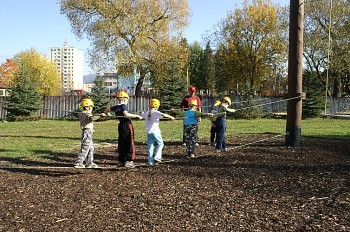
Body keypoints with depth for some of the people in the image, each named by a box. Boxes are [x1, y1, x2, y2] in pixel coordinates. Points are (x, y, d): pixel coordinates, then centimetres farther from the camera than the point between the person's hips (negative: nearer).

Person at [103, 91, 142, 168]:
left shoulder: (115, 107, 10)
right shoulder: (123, 105, -12)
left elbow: (108, 109, 29)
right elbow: (126, 114, -31)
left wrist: (104, 113, 52)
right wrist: (137, 116, -25)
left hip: (121, 125, 8)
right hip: (127, 125, -8)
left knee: (121, 144, 13)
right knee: (129, 144, -1)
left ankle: (121, 161, 18)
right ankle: (129, 161, -2)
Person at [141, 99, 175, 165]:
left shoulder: (146, 113, 10)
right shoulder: (156, 112, -8)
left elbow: (142, 116, 31)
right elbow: (163, 115, -24)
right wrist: (171, 117, -14)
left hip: (148, 132, 5)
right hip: (155, 132, -5)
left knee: (150, 146, 8)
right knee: (160, 144, 12)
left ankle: (150, 161, 8)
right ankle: (157, 157, 0)